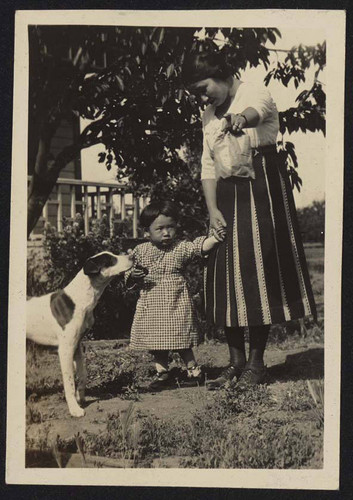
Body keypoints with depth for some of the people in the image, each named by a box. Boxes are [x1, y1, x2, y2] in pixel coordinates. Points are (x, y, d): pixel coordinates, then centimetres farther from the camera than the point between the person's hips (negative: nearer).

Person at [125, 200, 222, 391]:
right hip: (151, 306, 3)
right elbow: (128, 277, 8)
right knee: (156, 341, 11)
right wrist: (133, 275, -15)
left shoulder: (181, 248, -3)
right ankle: (162, 372, 27)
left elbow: (200, 246, -18)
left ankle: (192, 368, 22)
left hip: (176, 304, -3)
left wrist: (215, 238, -36)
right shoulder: (140, 251, 3)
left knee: (180, 340, 3)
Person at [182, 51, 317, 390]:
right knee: (226, 275, 2)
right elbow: (207, 167, 10)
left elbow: (259, 109, -31)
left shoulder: (255, 93, -4)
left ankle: (256, 362, 2)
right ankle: (236, 361, 11)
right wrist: (212, 209, -5)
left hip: (261, 187, -6)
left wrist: (242, 118, -55)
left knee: (257, 272, -7)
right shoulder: (209, 117, 16)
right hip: (226, 196, 7)